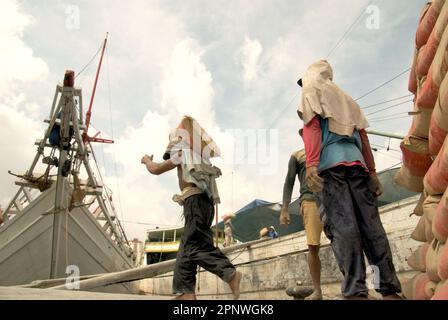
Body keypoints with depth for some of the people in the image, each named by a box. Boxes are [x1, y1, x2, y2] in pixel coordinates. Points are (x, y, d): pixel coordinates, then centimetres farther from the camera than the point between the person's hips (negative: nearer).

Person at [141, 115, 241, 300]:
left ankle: (230, 274, -28)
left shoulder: (183, 152, 4)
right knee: (186, 248, 8)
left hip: (195, 200, -9)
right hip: (205, 201, 9)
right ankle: (185, 291, 5)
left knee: (197, 246, -16)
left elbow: (156, 170, 7)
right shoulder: (198, 154, 28)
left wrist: (147, 160, 29)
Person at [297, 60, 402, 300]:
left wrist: (311, 165, -16)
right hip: (357, 163, 6)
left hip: (329, 164, -6)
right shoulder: (346, 100, 32)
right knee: (371, 224, 1)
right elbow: (364, 139, 23)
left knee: (341, 226, -13)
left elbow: (312, 127, -5)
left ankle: (355, 291, -17)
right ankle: (390, 289, -2)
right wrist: (372, 171, 19)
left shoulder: (310, 92, 14)